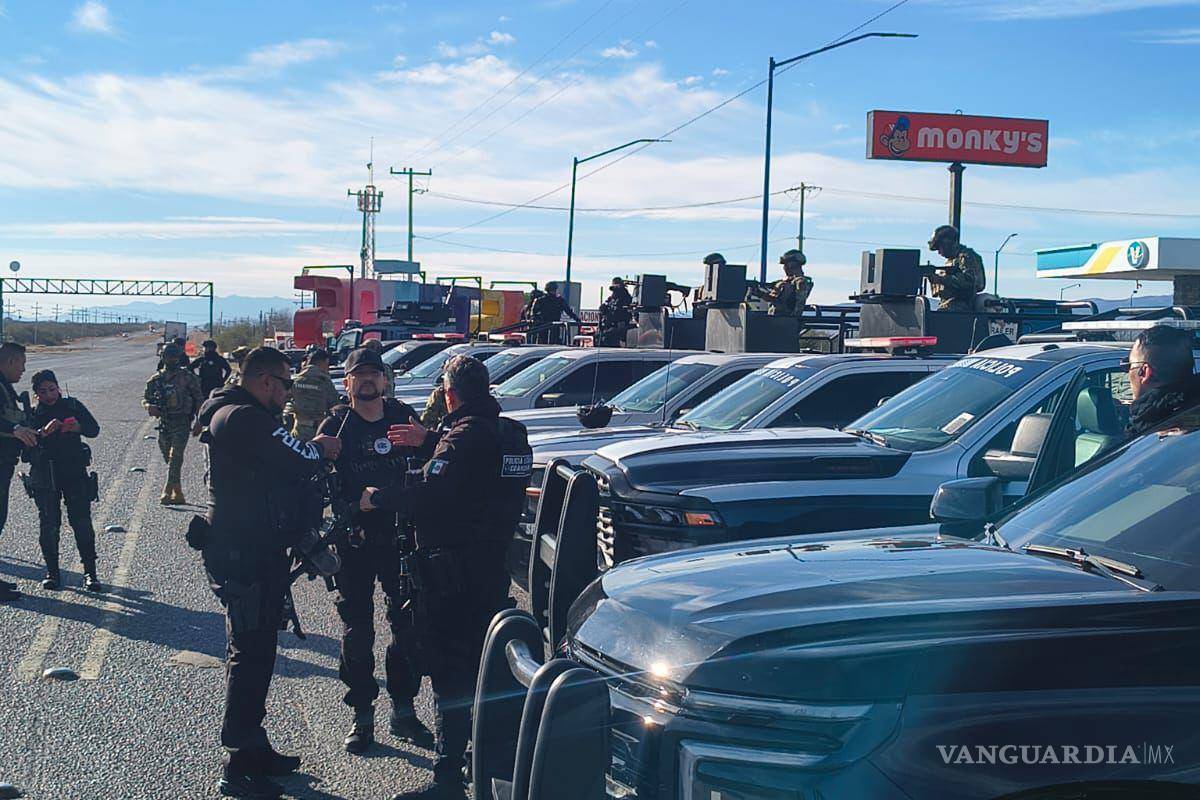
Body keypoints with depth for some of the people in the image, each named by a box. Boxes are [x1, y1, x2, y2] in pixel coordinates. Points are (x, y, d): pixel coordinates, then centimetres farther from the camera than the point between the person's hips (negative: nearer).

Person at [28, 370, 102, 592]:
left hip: (74, 473, -1)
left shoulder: (73, 406, 8)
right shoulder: (33, 414, 7)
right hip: (45, 476, 1)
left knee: (82, 523, -5)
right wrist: (43, 432, -25)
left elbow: (94, 429, -1)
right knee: (48, 526, 1)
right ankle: (52, 572, 13)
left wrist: (78, 427, -22)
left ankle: (90, 573, -1)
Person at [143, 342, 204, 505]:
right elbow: (145, 397, 14)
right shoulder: (156, 379, 9)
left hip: (181, 423, -5)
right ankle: (178, 494, 18)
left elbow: (199, 399, 3)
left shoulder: (187, 377, -1)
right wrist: (149, 406, -11)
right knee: (169, 459, 9)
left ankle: (168, 492, -22)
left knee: (175, 457, -17)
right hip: (164, 423, 5)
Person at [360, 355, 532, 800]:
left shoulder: (463, 436, -19)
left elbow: (429, 499, -27)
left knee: (450, 672, -5)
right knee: (484, 660, 21)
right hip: (493, 564, 9)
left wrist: (377, 498, -12)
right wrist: (429, 442, 28)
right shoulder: (511, 433, 7)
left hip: (452, 571, -9)